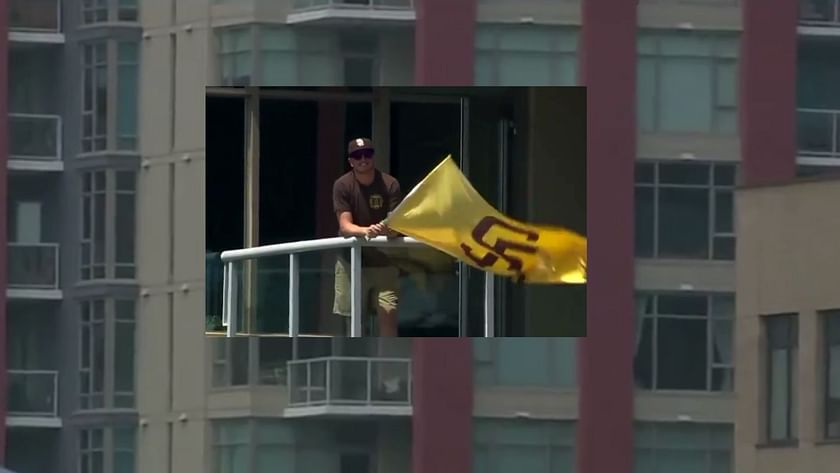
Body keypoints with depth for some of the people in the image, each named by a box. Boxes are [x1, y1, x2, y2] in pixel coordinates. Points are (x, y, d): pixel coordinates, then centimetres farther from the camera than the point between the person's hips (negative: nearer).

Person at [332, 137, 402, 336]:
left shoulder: (390, 184, -5)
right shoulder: (342, 186, -6)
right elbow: (344, 226, -15)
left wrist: (389, 229, -37)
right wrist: (365, 231, -37)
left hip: (383, 262, 0)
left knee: (388, 313, -11)